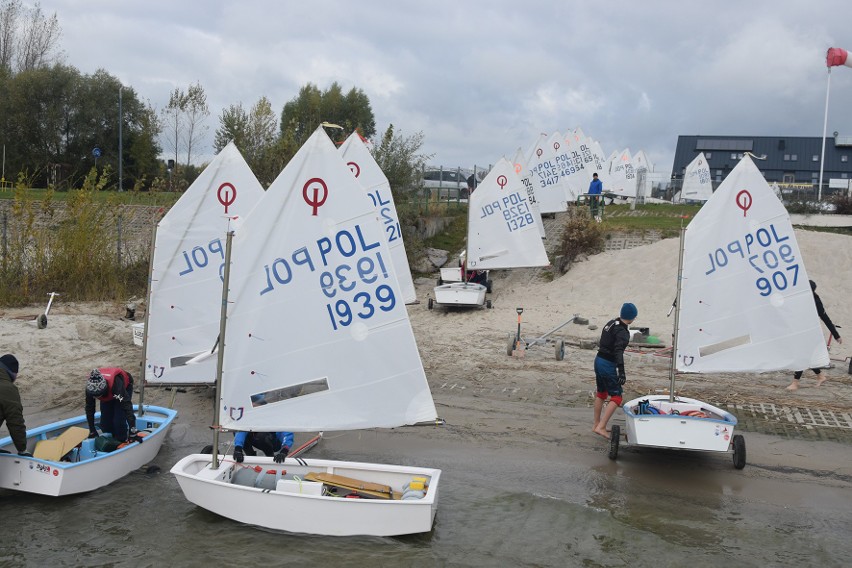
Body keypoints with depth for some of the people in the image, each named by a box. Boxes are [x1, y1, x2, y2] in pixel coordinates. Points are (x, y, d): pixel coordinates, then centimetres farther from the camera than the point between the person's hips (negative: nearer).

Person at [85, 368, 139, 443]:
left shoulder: (116, 383, -48)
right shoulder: (90, 387, -35)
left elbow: (127, 406, -47)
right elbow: (89, 408, -21)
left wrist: (133, 432, -48)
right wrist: (92, 431, -15)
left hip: (125, 387, -4)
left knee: (119, 420, -18)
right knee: (105, 421, -4)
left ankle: (122, 442, -1)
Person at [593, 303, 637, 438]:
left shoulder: (610, 323, 8)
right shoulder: (622, 332, -18)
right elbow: (618, 352, -29)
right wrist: (621, 372, -33)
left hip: (599, 360, 9)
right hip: (609, 365, -9)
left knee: (601, 394, 20)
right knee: (616, 398, -3)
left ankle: (596, 425, 29)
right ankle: (601, 427, -10)